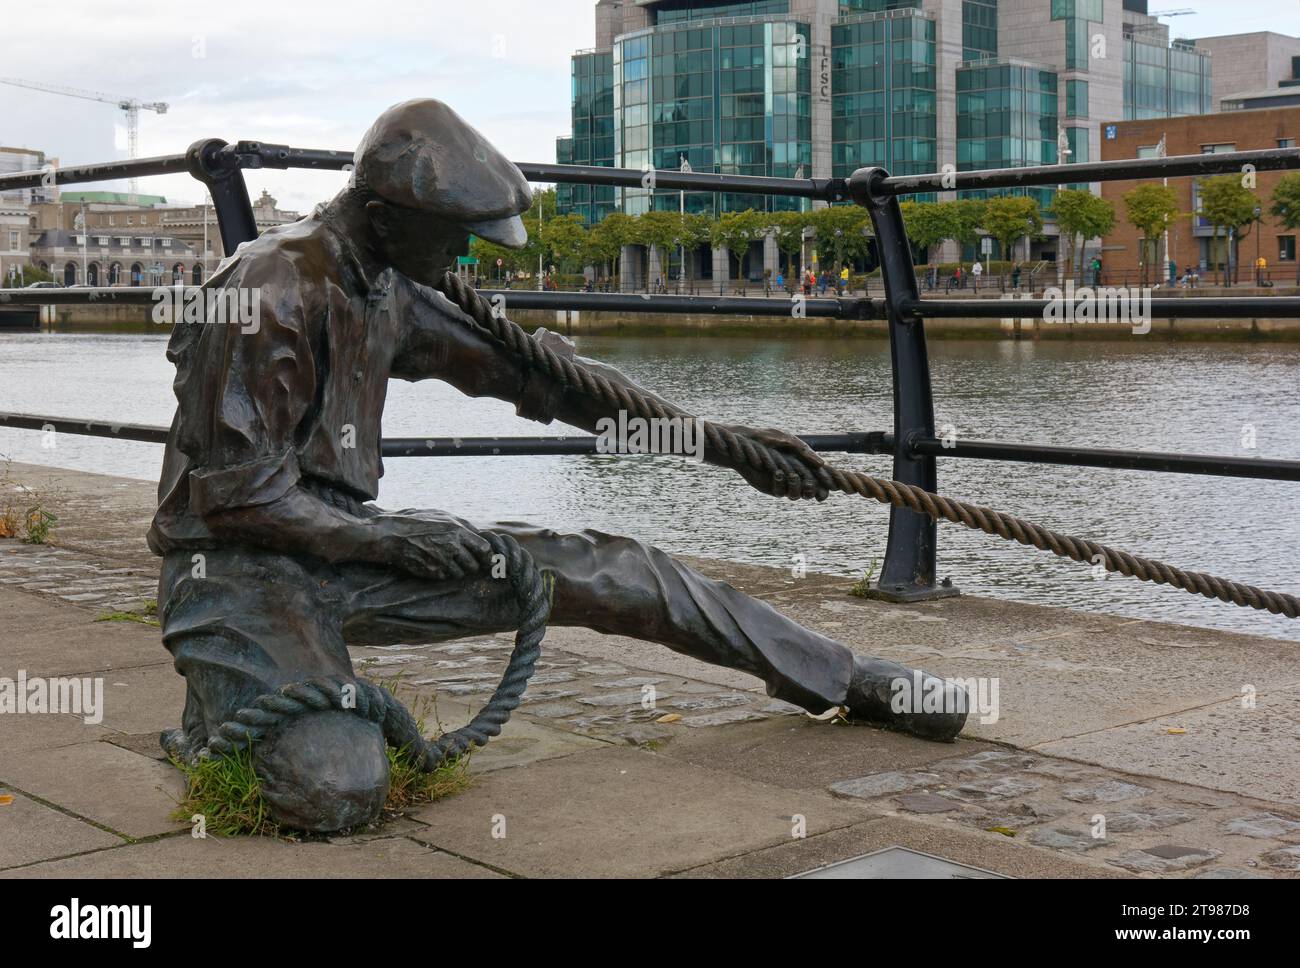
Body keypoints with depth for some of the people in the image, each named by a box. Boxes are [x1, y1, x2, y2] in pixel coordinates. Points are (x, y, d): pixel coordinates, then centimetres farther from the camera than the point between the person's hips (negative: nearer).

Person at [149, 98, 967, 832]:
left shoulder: (388, 291, 6)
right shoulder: (271, 293, -20)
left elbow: (527, 368, 9)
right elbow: (234, 493, -19)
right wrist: (391, 536, -16)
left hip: (345, 550, 7)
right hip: (241, 564, -7)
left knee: (610, 572, 0)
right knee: (339, 791, -32)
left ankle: (839, 678, 15)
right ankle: (213, 722, 4)